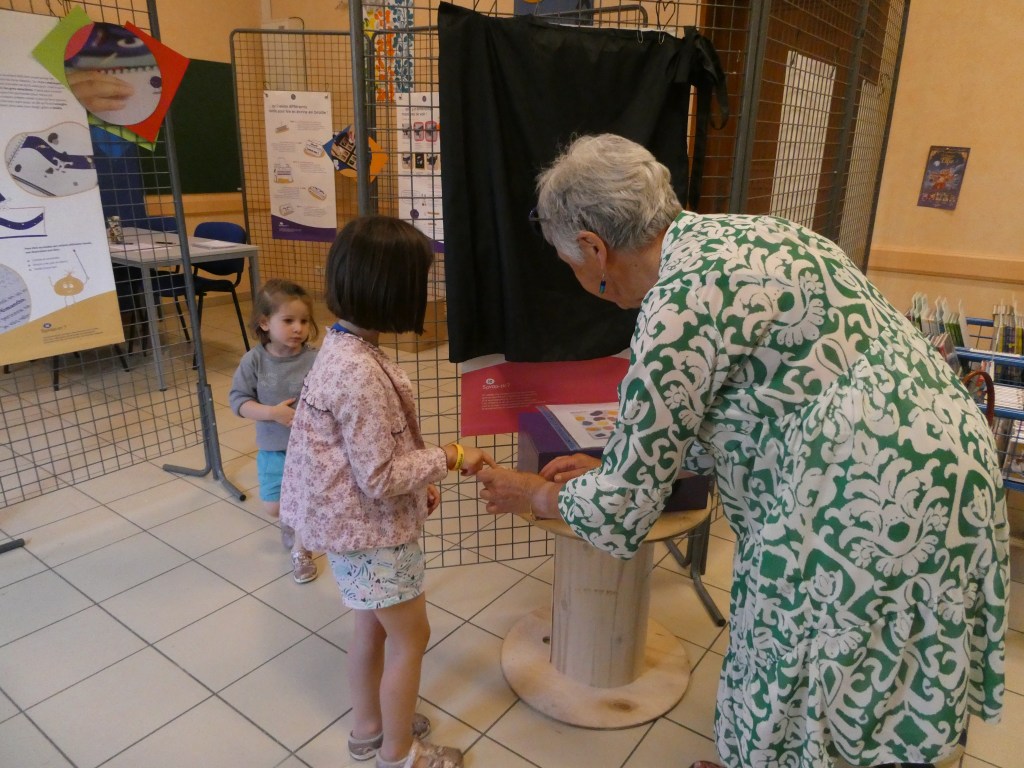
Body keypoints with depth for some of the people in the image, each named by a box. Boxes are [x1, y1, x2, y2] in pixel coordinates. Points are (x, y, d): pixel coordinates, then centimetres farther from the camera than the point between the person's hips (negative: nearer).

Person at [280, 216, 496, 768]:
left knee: (373, 627, 25)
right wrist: (449, 458, -16)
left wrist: (421, 478, 10)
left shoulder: (345, 346, 0)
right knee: (410, 637, 11)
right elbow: (380, 478, -26)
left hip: (356, 520, 9)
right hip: (371, 528, -9)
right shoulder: (359, 372, -31)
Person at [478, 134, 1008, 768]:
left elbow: (626, 500, -13)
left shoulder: (680, 301, -22)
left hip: (873, 499, -9)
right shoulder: (726, 236, 7)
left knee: (791, 682, 15)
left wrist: (537, 496, 7)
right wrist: (610, 466, 16)